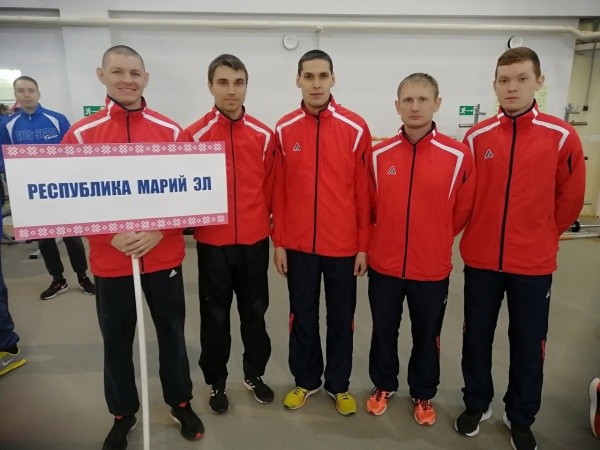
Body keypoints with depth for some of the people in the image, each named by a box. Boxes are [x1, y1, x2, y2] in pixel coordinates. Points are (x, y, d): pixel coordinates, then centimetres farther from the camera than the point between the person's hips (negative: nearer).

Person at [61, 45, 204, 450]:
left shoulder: (171, 131, -2)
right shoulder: (80, 134, -1)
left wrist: (159, 231, -15)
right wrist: (111, 236, -14)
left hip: (164, 256, 0)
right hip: (109, 260, 1)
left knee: (172, 333, 13)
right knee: (116, 340, 14)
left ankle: (181, 404, 35)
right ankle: (123, 415, 36)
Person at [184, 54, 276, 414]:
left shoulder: (264, 135, 0)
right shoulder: (195, 135, -5)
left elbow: (270, 187, 6)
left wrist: (260, 221, 5)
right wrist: (196, 224, 0)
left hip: (255, 241, 2)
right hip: (212, 242, -1)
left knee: (255, 311, 15)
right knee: (215, 316, 12)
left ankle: (255, 374, 35)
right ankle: (217, 383, 32)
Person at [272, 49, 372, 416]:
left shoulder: (356, 128, -4)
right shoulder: (284, 129, 0)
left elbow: (364, 191, -3)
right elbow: (279, 190, 2)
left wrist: (364, 245, -3)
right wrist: (279, 242, 2)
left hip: (343, 244, -1)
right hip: (298, 244, 1)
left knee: (341, 318, 14)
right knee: (303, 316, 15)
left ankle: (339, 385, 35)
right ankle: (306, 380, 37)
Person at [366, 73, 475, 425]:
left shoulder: (459, 155, -10)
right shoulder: (379, 154, -5)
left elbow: (462, 210, 2)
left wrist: (434, 241, 9)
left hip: (432, 268, -1)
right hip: (384, 265, 2)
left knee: (427, 336, 16)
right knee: (384, 331, 17)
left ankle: (424, 394, 40)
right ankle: (384, 385, 41)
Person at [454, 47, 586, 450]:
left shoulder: (562, 137, -7)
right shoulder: (477, 136, -3)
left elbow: (570, 200, 1)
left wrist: (539, 237, 9)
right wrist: (484, 232, 9)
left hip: (534, 263, -1)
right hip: (480, 259, 1)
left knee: (528, 343, 12)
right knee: (477, 336, 14)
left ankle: (521, 418, 35)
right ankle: (477, 404, 36)